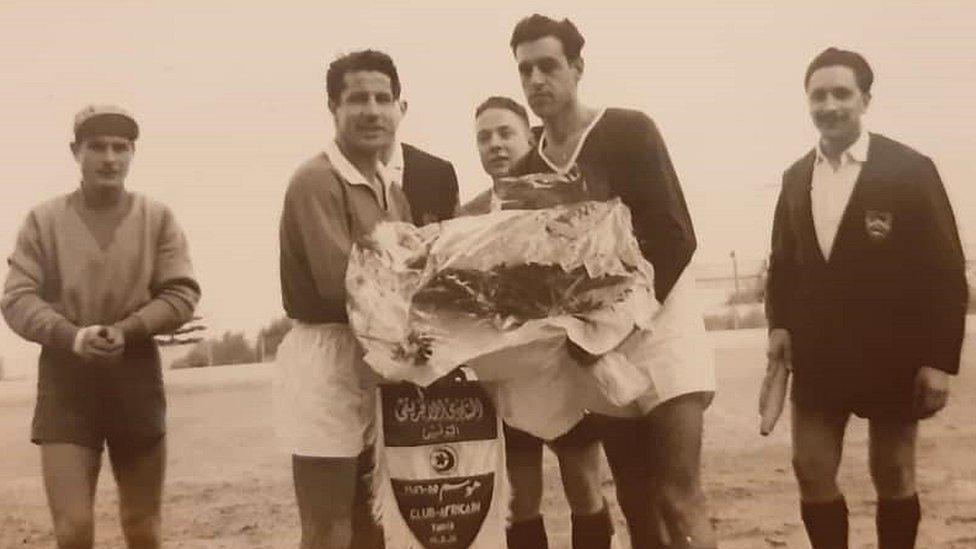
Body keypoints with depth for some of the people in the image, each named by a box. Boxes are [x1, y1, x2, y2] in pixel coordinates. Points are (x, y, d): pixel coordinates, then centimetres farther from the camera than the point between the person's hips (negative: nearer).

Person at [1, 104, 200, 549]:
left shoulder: (158, 217, 3)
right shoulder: (44, 219, 1)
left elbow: (183, 293, -2)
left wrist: (126, 330, -18)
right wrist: (71, 336, -21)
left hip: (136, 379, 1)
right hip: (65, 380, -1)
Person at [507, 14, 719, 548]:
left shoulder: (629, 131, -5)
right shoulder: (525, 172, 9)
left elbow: (675, 237, -13)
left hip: (656, 325, -4)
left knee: (680, 500, -10)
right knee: (636, 506, 9)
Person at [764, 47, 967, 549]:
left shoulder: (910, 169, -8)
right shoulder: (796, 177, 7)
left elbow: (944, 269, -9)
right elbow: (782, 260, 14)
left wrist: (940, 358, -13)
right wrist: (779, 324, 0)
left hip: (892, 356, -4)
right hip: (817, 355, 4)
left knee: (893, 476, 9)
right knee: (812, 474, 2)